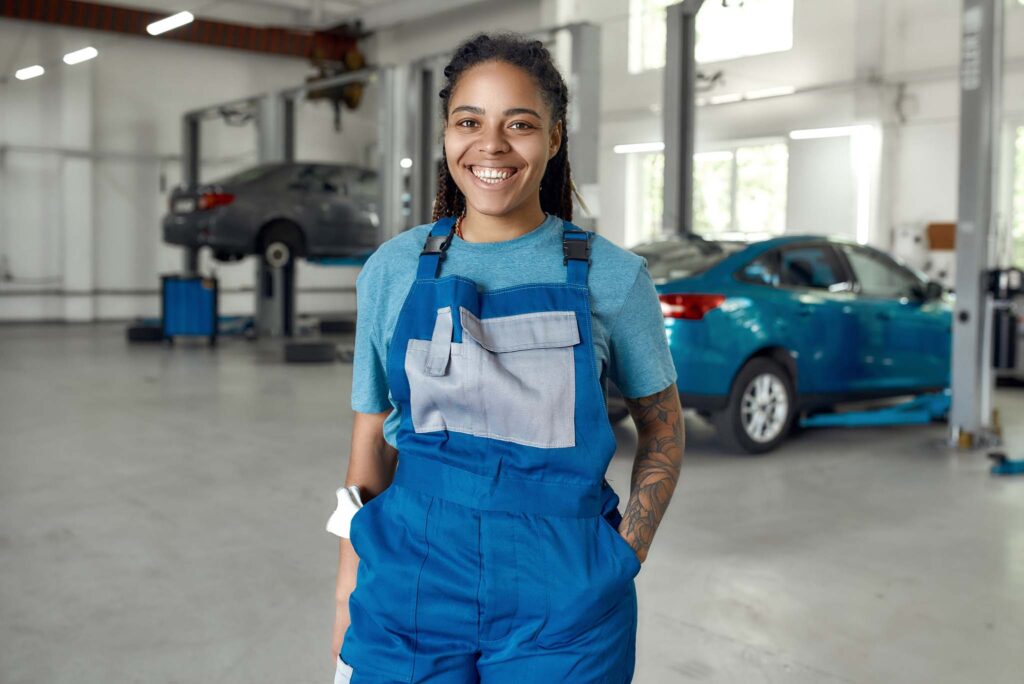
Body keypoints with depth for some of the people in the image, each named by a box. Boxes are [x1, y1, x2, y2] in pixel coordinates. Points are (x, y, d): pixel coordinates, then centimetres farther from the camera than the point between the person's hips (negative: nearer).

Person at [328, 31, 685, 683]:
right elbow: (371, 441, 5)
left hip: (560, 601, -1)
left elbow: (663, 431, 6)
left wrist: (622, 562, -3)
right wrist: (350, 596, 5)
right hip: (410, 586, 1)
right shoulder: (393, 269, 1)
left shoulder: (611, 275, -4)